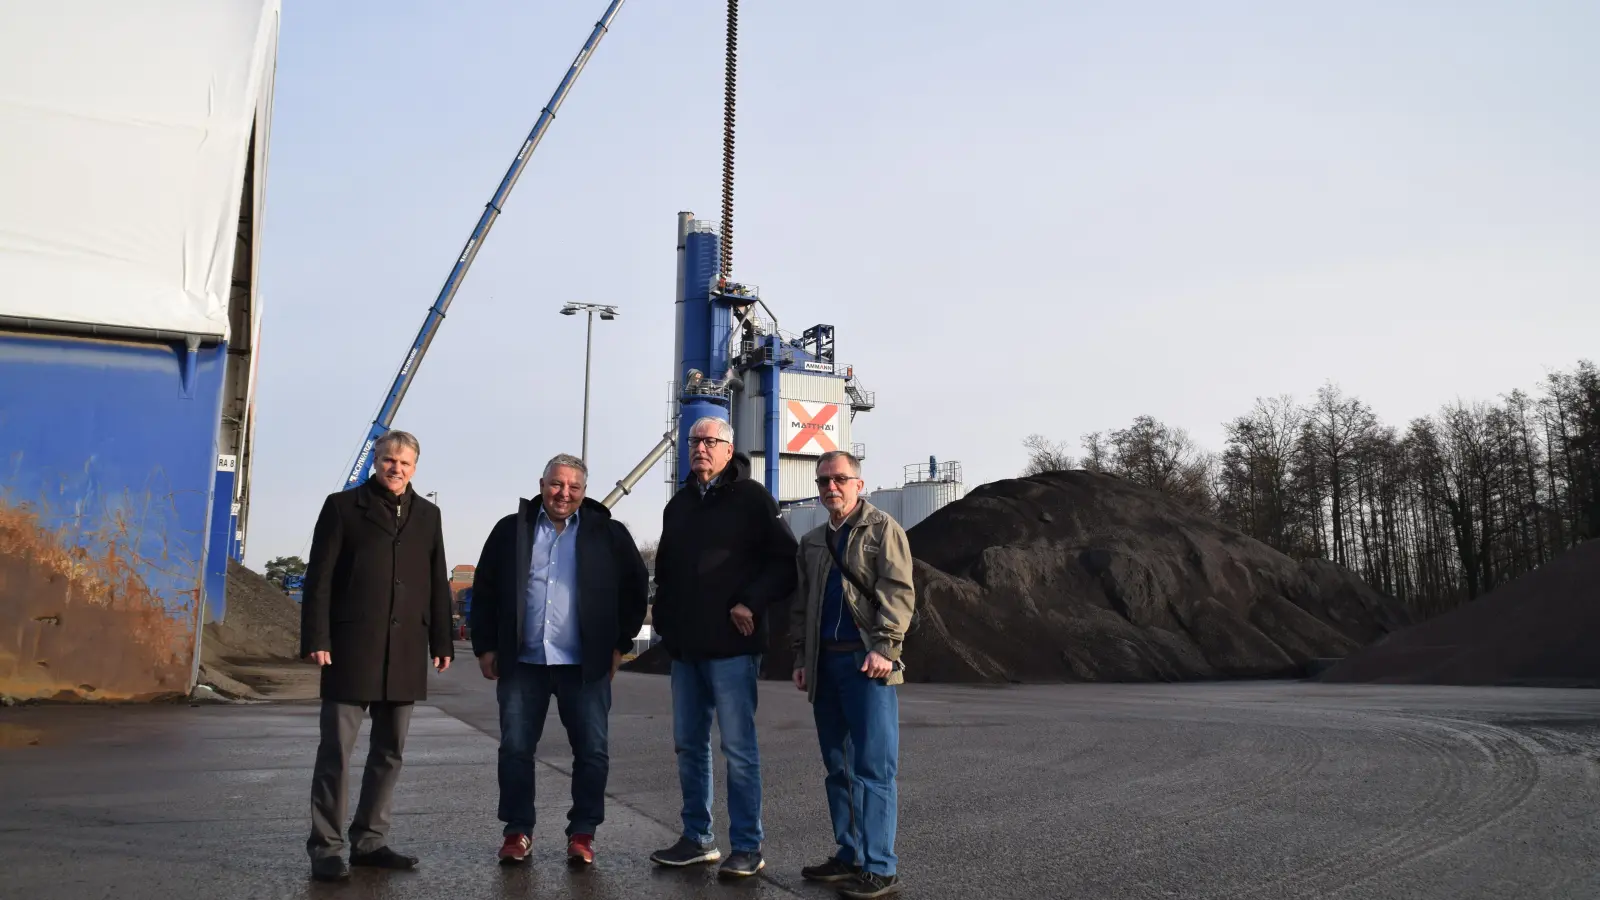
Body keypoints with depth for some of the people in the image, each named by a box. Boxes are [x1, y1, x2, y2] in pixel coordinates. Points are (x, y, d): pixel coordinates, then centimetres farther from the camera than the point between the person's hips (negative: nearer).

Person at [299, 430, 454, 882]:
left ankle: (369, 840, 20)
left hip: (404, 652, 4)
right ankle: (326, 847, 7)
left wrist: (442, 642, 8)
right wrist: (316, 638, -10)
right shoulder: (342, 506, 2)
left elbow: (437, 583, 12)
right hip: (351, 647, -4)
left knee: (390, 750, 9)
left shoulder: (427, 514, 13)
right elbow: (319, 577, -2)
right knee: (336, 749, -1)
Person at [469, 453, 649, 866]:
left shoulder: (608, 534, 2)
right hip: (522, 662, 1)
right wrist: (486, 647, 4)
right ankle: (518, 831, 19)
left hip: (584, 664, -1)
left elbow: (636, 587, 6)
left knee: (592, 751, 2)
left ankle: (582, 833, 15)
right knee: (515, 749, 6)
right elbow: (484, 590, 9)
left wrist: (619, 644, 2)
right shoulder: (511, 530, 6)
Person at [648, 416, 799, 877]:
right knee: (689, 744, 11)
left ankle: (747, 848, 6)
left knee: (738, 747, -2)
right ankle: (697, 839, 23)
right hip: (685, 645, 7)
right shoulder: (679, 504, 16)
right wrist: (663, 613, 15)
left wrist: (752, 603, -15)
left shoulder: (750, 497, -4)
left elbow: (786, 560, -7)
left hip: (731, 644, -7)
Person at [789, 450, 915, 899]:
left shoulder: (883, 529, 0)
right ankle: (850, 857, 19)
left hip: (866, 660, -7)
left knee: (873, 767, -8)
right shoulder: (811, 542, 18)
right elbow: (801, 605, 21)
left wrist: (883, 646, -19)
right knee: (838, 766, 11)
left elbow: (898, 591, -10)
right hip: (824, 662, 7)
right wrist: (801, 656, 14)